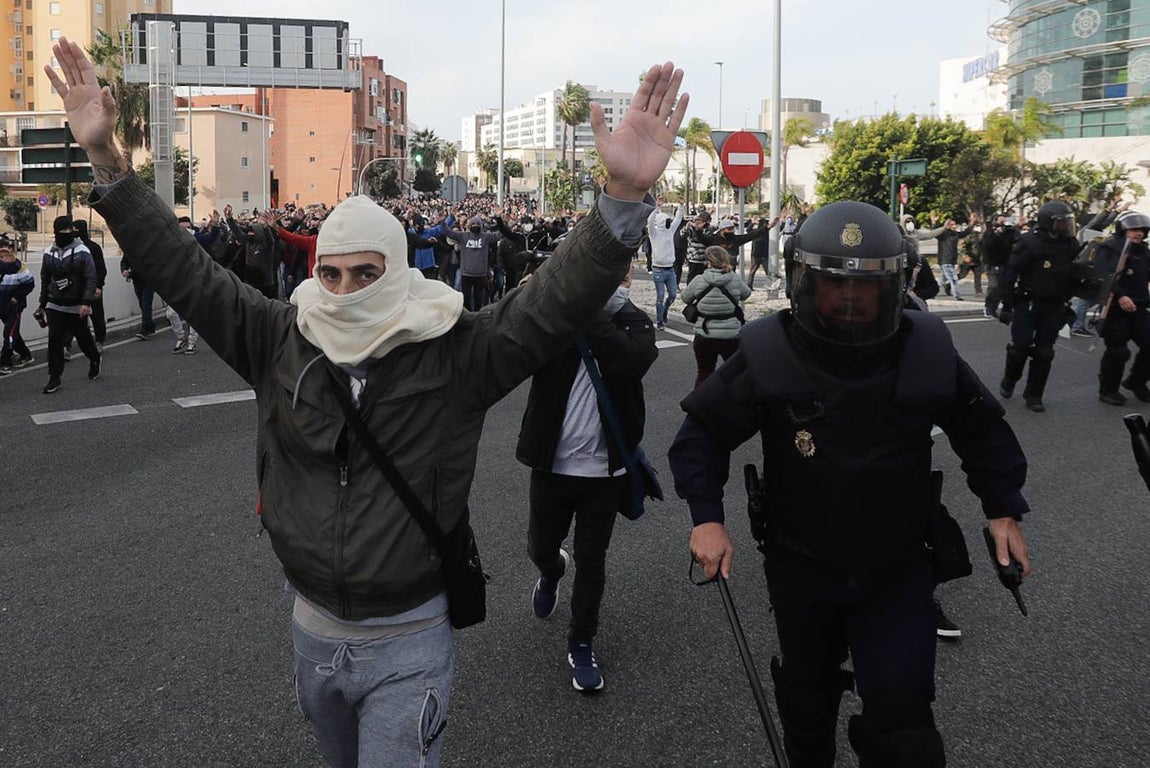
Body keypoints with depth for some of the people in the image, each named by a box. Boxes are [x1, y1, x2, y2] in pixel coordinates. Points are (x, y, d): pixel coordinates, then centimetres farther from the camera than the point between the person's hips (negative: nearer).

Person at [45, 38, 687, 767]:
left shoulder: (454, 352, -16)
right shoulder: (283, 341, -6)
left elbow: (556, 299, -26)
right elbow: (184, 268, -5)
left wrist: (625, 194, -41)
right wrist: (107, 158, -12)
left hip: (410, 641, -4)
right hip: (314, 631, 5)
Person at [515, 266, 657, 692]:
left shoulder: (633, 322, -6)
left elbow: (630, 362, -28)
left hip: (604, 468, -1)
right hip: (552, 463, 1)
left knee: (591, 562, 10)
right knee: (540, 549, 19)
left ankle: (582, 643, 29)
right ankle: (551, 572, 55)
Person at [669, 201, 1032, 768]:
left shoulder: (927, 350, -11)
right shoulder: (768, 354, -17)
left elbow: (982, 428, 5)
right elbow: (704, 432, -7)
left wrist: (1003, 510, -1)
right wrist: (706, 517, -18)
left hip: (897, 572, 0)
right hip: (800, 569, 0)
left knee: (901, 717, -7)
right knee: (806, 697, 23)